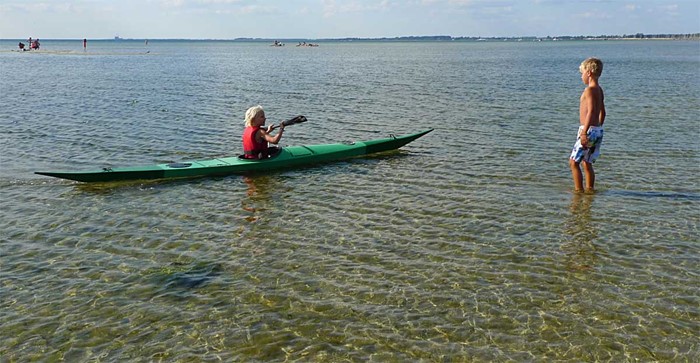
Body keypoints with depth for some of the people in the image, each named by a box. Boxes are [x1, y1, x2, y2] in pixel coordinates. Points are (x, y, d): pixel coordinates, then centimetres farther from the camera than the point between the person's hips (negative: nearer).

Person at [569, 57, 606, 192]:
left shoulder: (589, 90, -15)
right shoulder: (599, 90, 14)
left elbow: (591, 111, -25)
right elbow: (602, 112, 20)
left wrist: (584, 132, -28)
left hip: (589, 130, -9)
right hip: (598, 130, 9)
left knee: (573, 162, -4)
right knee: (587, 163, 18)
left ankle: (579, 190, -3)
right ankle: (590, 189, 22)